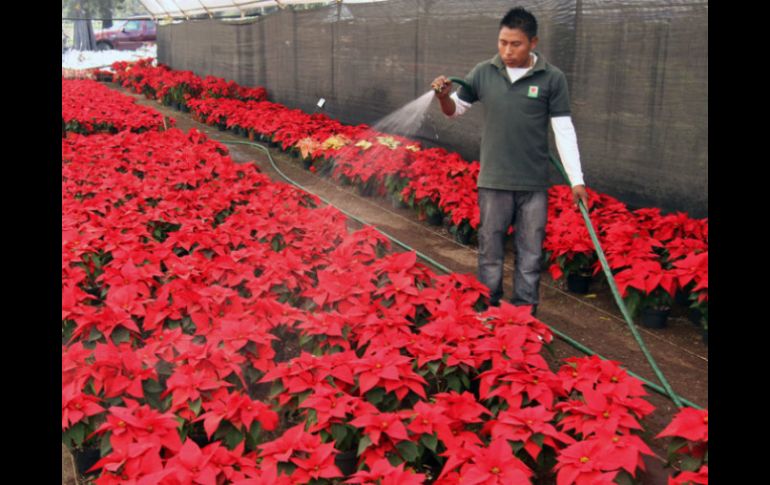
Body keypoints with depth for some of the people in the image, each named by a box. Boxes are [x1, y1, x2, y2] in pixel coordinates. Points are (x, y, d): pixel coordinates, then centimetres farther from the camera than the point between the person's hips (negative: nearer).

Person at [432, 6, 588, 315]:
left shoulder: (552, 78, -4)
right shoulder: (483, 73, 0)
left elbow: (564, 130, -2)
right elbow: (454, 111, 11)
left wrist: (577, 180, -5)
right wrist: (443, 96, -11)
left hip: (534, 184, -1)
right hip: (493, 182, 1)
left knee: (529, 256, 9)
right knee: (490, 254, 9)